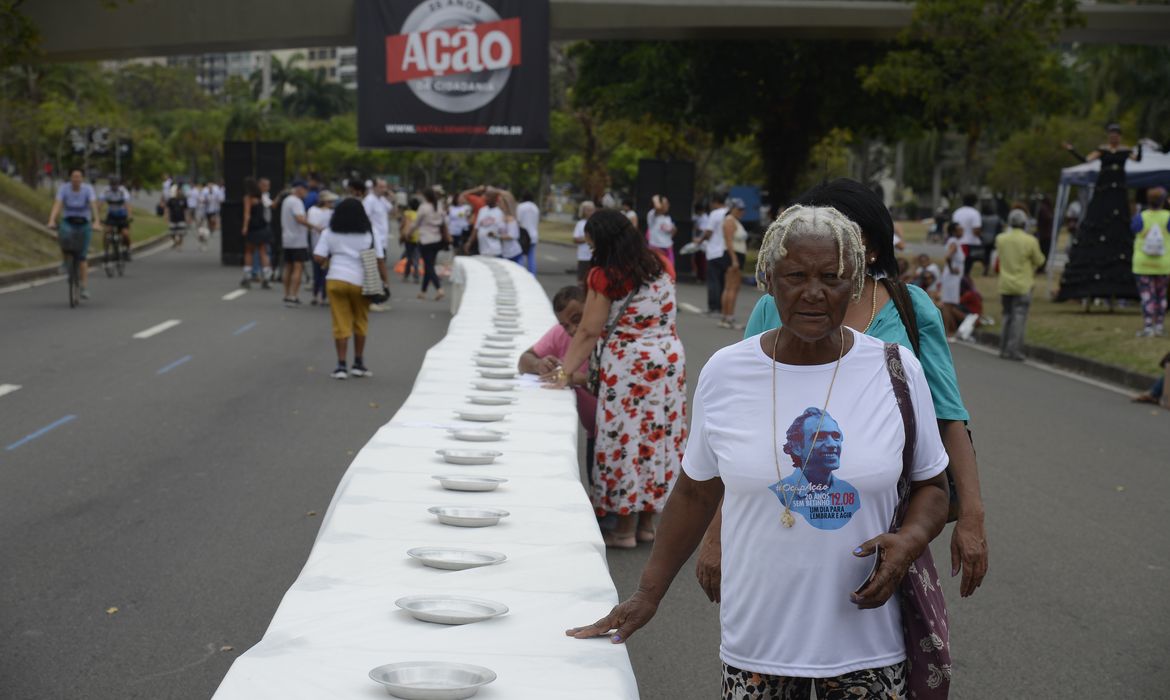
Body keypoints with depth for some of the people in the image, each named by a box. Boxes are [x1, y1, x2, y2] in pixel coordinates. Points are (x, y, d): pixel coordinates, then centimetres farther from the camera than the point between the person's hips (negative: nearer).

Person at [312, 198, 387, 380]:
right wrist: (384, 281, 5)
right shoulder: (370, 234, 5)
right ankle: (358, 363, 20)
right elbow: (380, 260, -1)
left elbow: (318, 257, -3)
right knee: (360, 322, 15)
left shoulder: (329, 233, 5)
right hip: (360, 282, 0)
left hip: (336, 280, 0)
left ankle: (341, 366, -1)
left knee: (341, 324, 3)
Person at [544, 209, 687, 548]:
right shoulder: (661, 264, 6)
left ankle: (625, 529, 6)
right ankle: (647, 522, 20)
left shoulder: (605, 276, -12)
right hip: (671, 357, 7)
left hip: (627, 364, -7)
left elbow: (588, 332, -10)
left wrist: (565, 371, -5)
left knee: (626, 436, 1)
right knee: (658, 435, 11)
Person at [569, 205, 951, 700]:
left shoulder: (897, 371, -4)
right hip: (757, 638, 1)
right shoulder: (724, 373, -2)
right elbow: (696, 493, 9)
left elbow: (931, 487, 7)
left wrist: (910, 540, -14)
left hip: (867, 641, 0)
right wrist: (647, 595, 10)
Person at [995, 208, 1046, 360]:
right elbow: (1039, 261, -2)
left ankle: (1004, 349, 18)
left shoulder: (1000, 239, -1)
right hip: (1023, 285, -4)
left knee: (1007, 316, 15)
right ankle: (1014, 350, -7)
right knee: (1019, 317, -2)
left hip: (1005, 285, 4)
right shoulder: (1030, 241, -11)